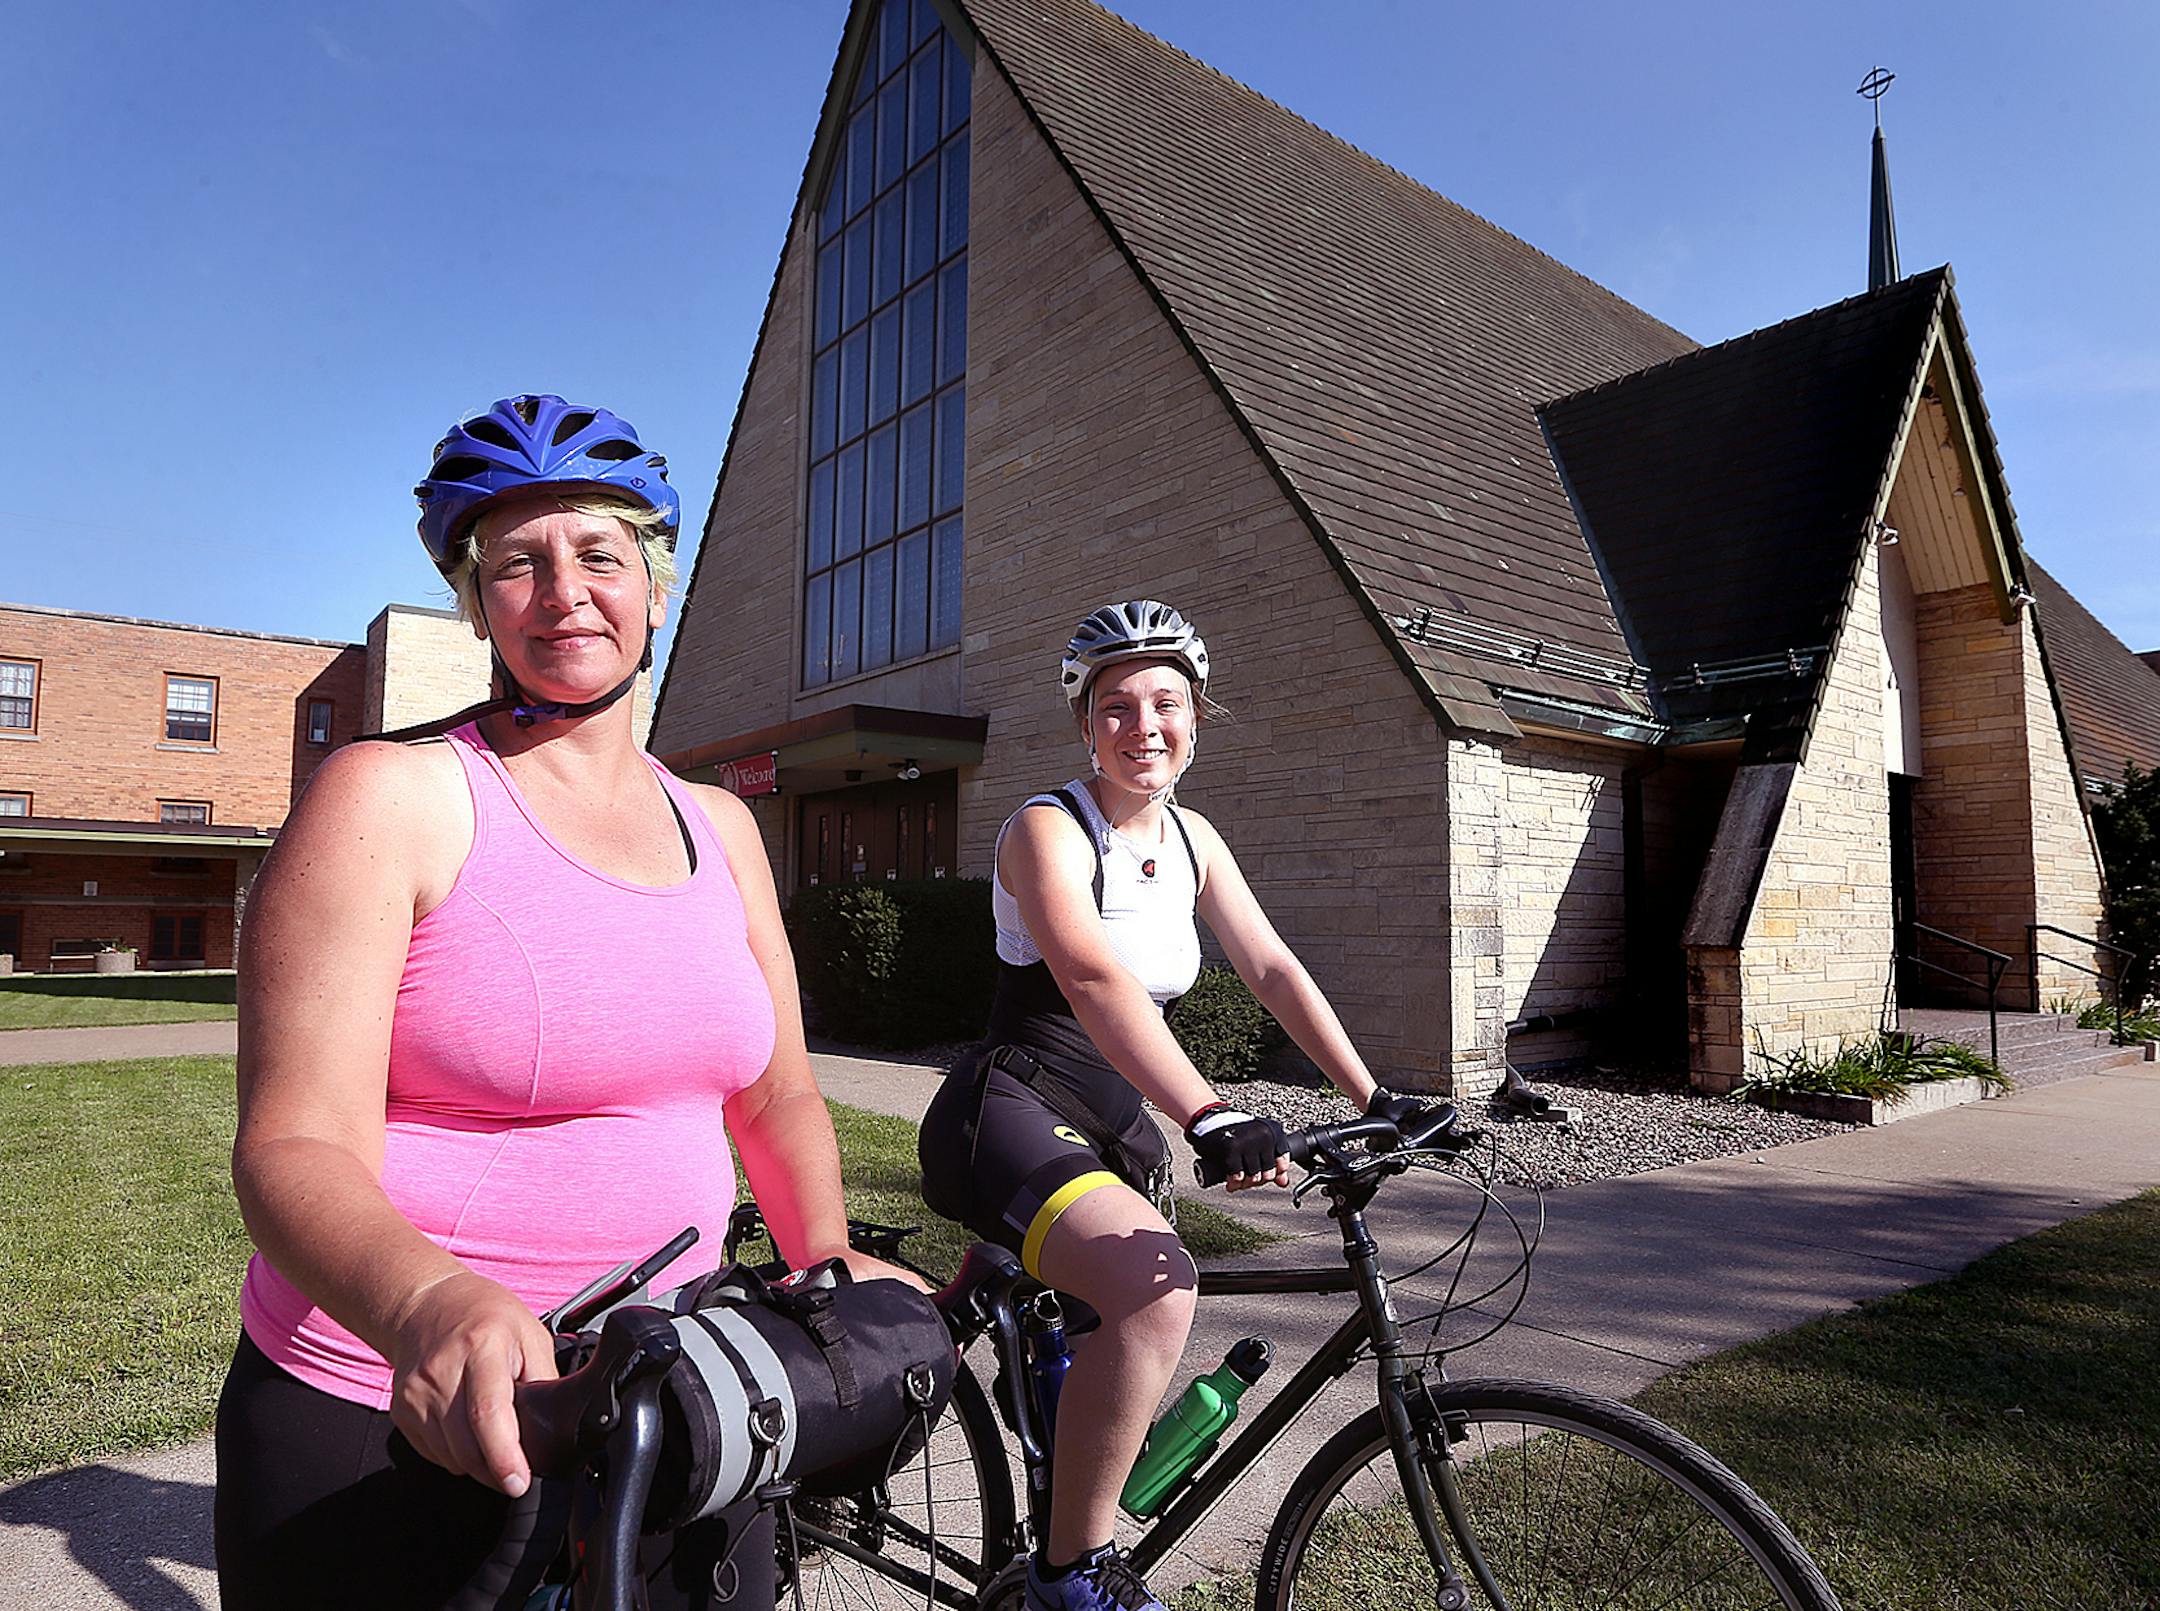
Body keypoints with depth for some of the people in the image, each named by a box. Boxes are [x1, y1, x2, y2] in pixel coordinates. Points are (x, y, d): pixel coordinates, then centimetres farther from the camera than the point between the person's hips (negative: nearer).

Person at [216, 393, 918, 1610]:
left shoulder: (718, 827, 6)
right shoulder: (391, 798, -10)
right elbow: (296, 1145, -17)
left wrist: (832, 1269, 0)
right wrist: (429, 1306, -34)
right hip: (390, 1427, -4)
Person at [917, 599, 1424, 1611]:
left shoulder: (1190, 838, 6)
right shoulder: (1046, 829, -17)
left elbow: (1272, 969, 4)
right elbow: (1094, 978, -34)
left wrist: (1373, 1098, -3)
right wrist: (1212, 1120, -45)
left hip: (1115, 1123, 8)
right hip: (1010, 1116, -8)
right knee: (1157, 1292, -30)